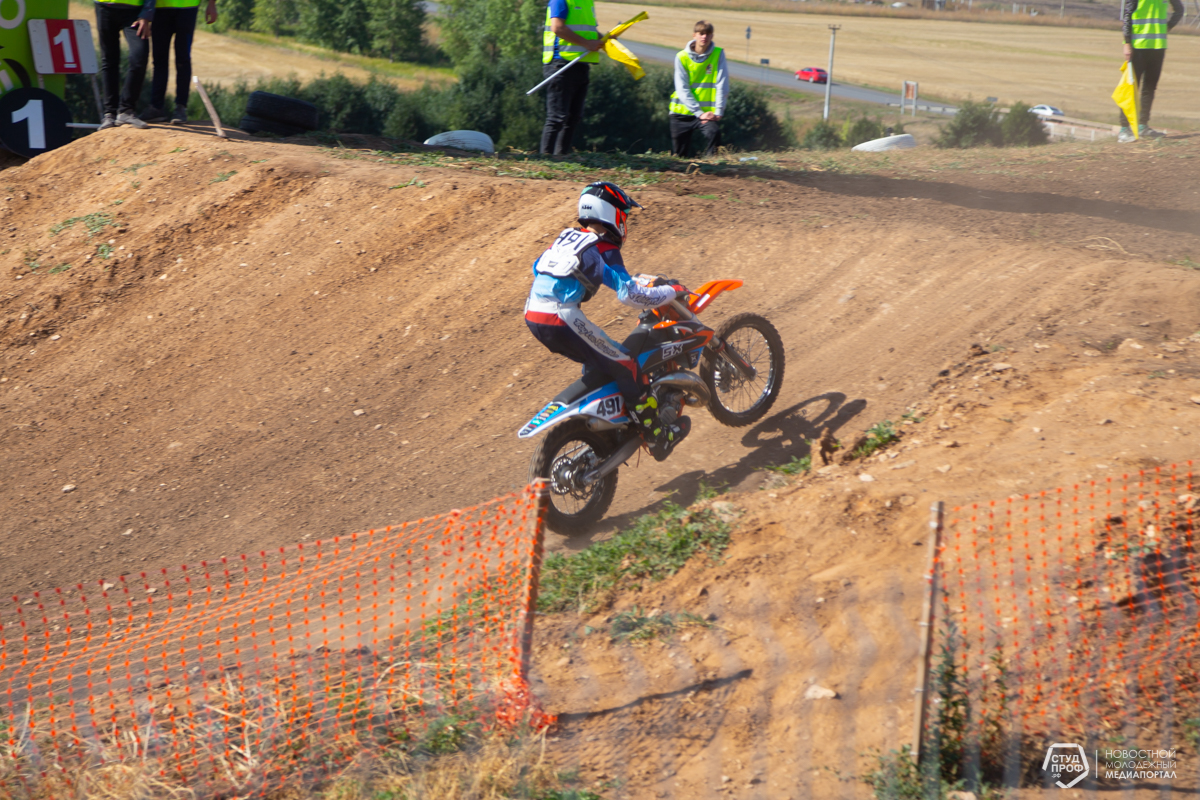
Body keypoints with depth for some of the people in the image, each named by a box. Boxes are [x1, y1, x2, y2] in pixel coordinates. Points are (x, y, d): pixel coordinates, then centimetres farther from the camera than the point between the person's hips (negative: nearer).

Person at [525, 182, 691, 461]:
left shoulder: (568, 237, 19)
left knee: (598, 361, 28)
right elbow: (629, 294, -12)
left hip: (533, 316, 9)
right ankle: (658, 437, 9)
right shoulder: (605, 250, -4)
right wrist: (671, 292, 1)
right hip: (561, 318, -8)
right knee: (624, 365, 3)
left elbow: (538, 267, 32)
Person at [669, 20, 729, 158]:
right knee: (680, 156, 2)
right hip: (683, 113, 1)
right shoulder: (682, 57, -2)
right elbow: (682, 90, -6)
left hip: (708, 112, -1)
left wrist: (718, 112, -15)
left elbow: (722, 85, -5)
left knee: (713, 132, -31)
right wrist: (699, 113, -15)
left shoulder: (718, 54, -1)